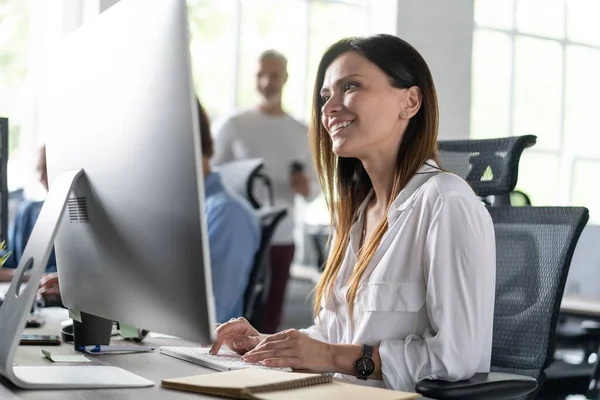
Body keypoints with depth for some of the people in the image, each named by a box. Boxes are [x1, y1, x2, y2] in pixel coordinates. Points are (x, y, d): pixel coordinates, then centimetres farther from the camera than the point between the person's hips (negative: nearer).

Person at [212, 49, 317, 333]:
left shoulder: (303, 133, 9)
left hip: (281, 239, 3)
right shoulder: (233, 125, 0)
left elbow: (315, 191, 14)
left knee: (270, 316, 4)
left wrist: (305, 189, -10)